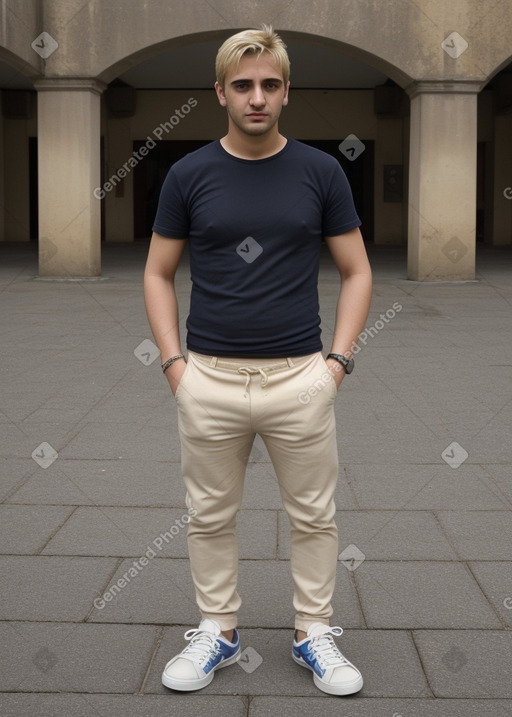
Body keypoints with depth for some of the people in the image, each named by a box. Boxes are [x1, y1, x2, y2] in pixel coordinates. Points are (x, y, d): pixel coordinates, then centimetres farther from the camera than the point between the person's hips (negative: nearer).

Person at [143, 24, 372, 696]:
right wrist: (174, 363, -4)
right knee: (210, 516, 12)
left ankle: (313, 633, 28)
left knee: (313, 515, 10)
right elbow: (158, 274, 6)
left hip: (300, 378, 0)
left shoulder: (321, 171, -1)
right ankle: (218, 630, 30)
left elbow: (356, 271, 4)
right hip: (209, 380, 1)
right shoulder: (189, 174, -1)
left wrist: (338, 359, -5)